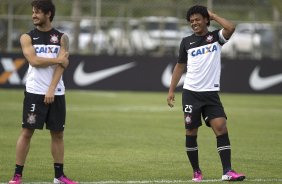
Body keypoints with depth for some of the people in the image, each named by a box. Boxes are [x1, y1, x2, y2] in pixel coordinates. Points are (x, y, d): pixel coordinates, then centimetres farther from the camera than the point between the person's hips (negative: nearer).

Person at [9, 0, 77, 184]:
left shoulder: (62, 38, 5)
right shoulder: (27, 37, 3)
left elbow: (61, 65, -5)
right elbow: (34, 60, -11)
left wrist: (51, 90, -15)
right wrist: (58, 59, -7)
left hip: (56, 93, 2)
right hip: (34, 92, -2)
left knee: (58, 133, 6)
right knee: (27, 132, -4)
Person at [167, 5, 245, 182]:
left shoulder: (216, 37, 3)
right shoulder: (187, 42, 7)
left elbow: (231, 28, -18)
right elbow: (180, 66, 14)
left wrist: (212, 15, -5)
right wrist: (171, 90, 9)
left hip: (211, 93, -1)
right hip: (191, 93, 1)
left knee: (221, 126, -15)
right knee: (191, 132, 3)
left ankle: (227, 171, -16)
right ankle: (196, 172, 16)